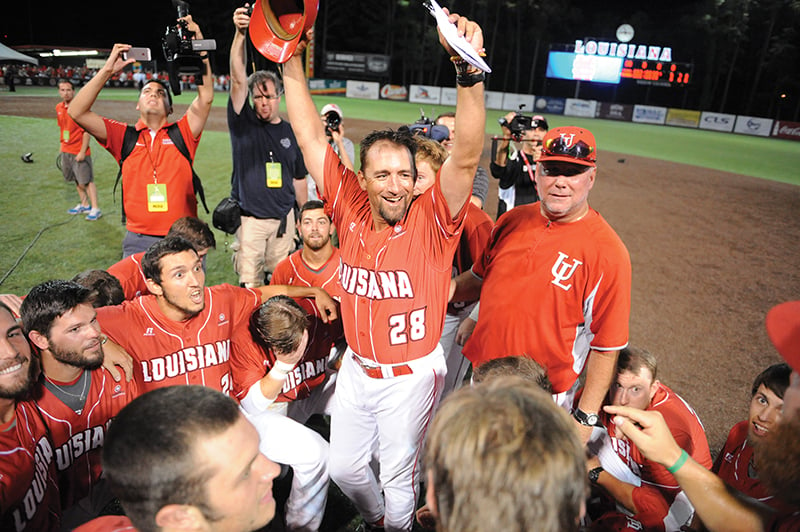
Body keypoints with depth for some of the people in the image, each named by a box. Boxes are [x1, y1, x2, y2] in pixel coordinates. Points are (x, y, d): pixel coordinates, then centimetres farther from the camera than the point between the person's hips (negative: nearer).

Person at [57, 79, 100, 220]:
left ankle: (95, 209, -2)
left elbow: (87, 131, -15)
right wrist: (62, 146, 16)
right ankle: (84, 205, 25)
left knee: (86, 181, -6)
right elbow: (62, 128, 19)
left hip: (79, 151, -7)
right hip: (66, 151, 7)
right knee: (76, 180, 14)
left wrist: (82, 151, -17)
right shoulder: (59, 108, 8)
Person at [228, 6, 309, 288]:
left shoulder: (290, 132, 9)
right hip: (249, 219, -2)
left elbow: (299, 178, 15)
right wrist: (240, 34, -26)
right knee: (250, 285, -1)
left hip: (284, 218, 2)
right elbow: (238, 80, -13)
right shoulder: (243, 122, 1)